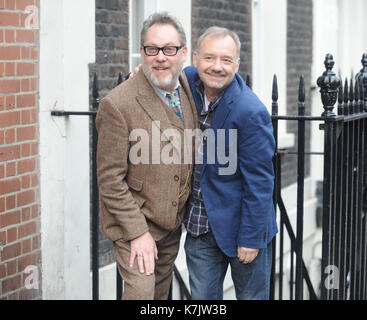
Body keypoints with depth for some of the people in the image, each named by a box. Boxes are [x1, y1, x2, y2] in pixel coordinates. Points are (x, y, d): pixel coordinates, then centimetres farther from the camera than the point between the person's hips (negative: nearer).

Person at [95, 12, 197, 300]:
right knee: (141, 292, -10)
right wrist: (137, 232, -19)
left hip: (174, 220, 7)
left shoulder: (187, 87, 0)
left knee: (162, 291, 19)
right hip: (134, 221, -6)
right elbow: (110, 179, -18)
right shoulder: (118, 104, -21)